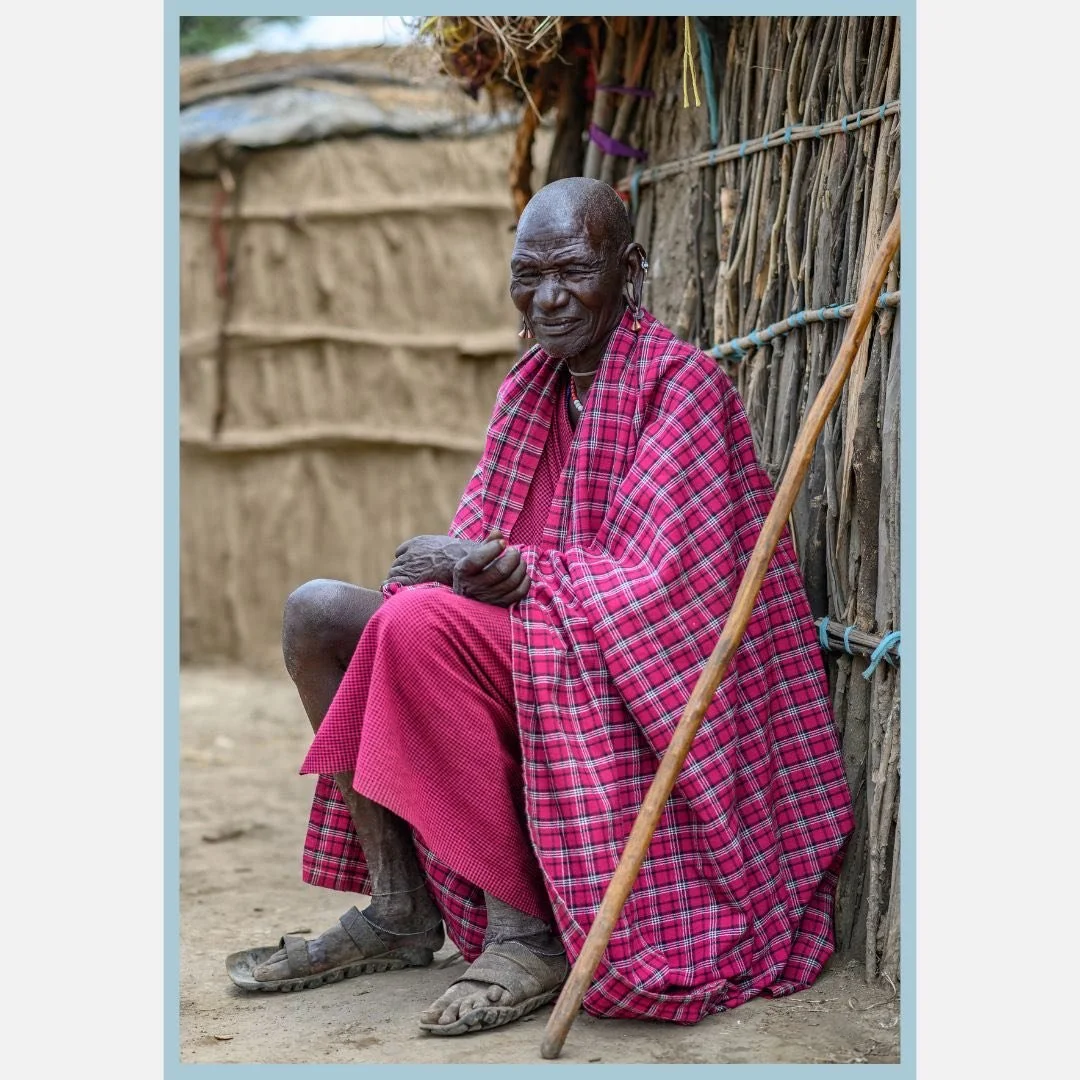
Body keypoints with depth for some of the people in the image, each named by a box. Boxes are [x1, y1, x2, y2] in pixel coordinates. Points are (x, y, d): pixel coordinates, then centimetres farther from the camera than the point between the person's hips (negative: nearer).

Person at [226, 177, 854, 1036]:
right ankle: (399, 914, -4)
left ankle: (525, 929, -23)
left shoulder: (682, 383, -10)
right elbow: (479, 545, 8)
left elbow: (653, 581, -18)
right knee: (316, 611, -3)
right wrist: (482, 568, -18)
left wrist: (501, 570, -16)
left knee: (418, 622, -30)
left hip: (636, 687, -8)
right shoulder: (531, 385, 13)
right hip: (528, 653, 8)